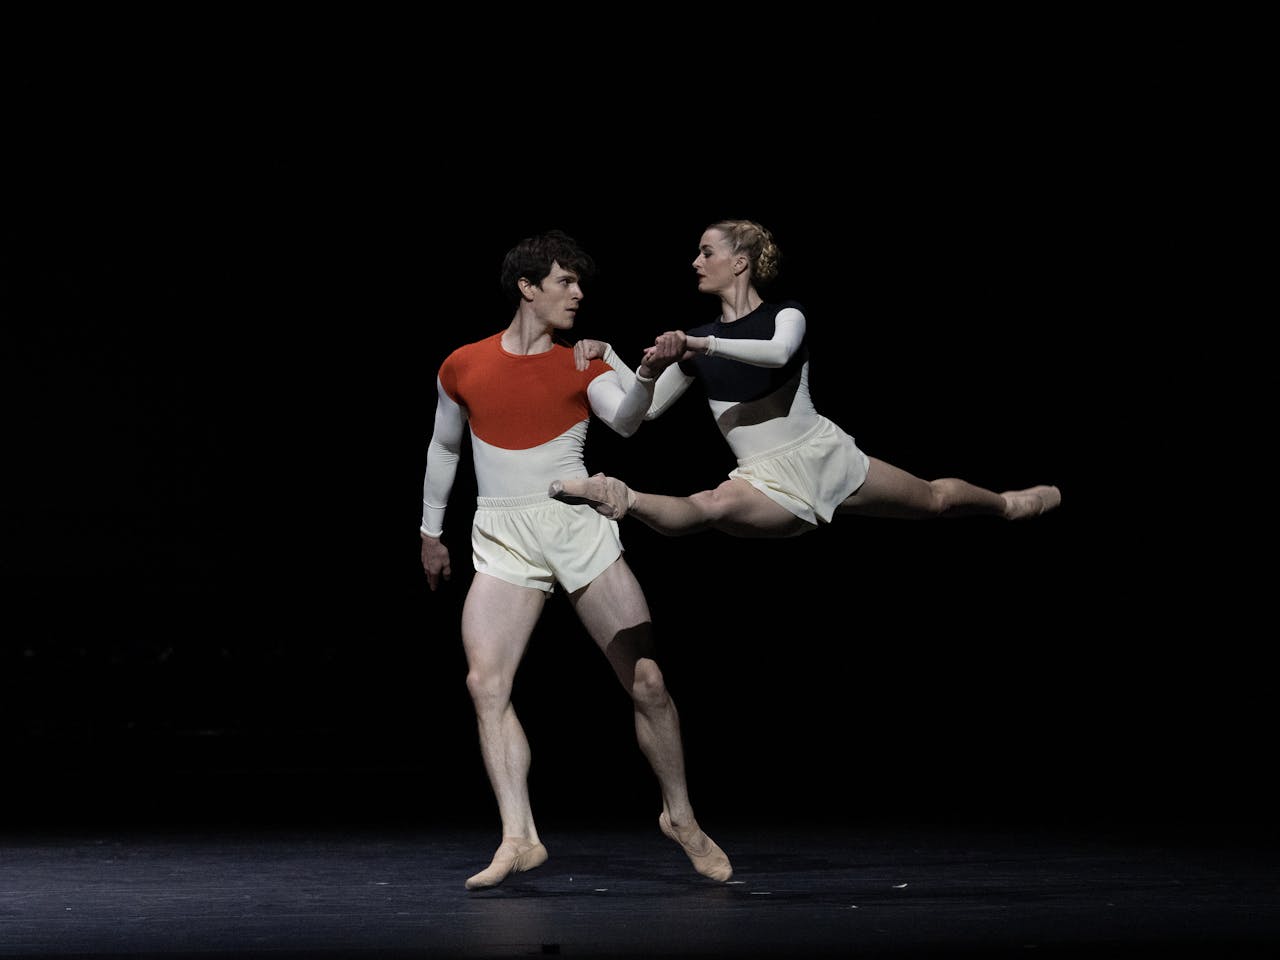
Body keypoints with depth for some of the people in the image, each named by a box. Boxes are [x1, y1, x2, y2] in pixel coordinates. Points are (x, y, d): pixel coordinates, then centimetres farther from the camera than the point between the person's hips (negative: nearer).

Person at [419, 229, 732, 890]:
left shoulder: (584, 365, 5)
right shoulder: (463, 368, 7)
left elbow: (624, 420, -14)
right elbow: (444, 449, 22)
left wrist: (648, 377, -34)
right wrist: (430, 532, 26)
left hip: (579, 528, 0)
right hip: (503, 539, 0)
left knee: (646, 679, -5)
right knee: (485, 682, -18)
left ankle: (680, 817, 13)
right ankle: (519, 840, -20)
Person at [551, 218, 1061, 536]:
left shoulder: (785, 316, -2)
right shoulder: (696, 343, 9)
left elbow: (779, 353, -27)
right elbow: (646, 407, 9)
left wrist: (703, 345, -37)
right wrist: (606, 355, -5)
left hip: (824, 454, 0)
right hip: (774, 485, 0)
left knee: (936, 498, 16)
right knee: (712, 506, -36)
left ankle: (1009, 503, 45)